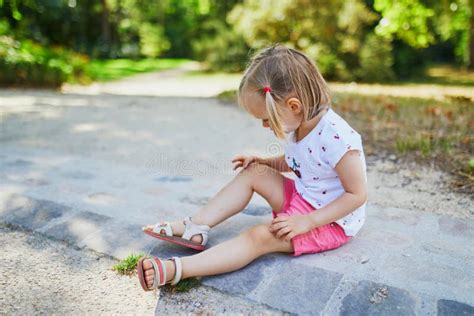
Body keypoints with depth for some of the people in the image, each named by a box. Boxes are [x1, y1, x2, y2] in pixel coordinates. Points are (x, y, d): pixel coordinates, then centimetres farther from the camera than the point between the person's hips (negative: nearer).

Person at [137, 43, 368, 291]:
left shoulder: (335, 137, -29)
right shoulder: (297, 125, -2)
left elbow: (357, 194, -24)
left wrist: (307, 221, -28)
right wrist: (264, 162, -3)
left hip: (331, 221, -8)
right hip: (301, 198, 8)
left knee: (261, 236, -26)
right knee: (253, 173, -3)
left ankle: (175, 269, -28)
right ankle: (195, 227, -5)